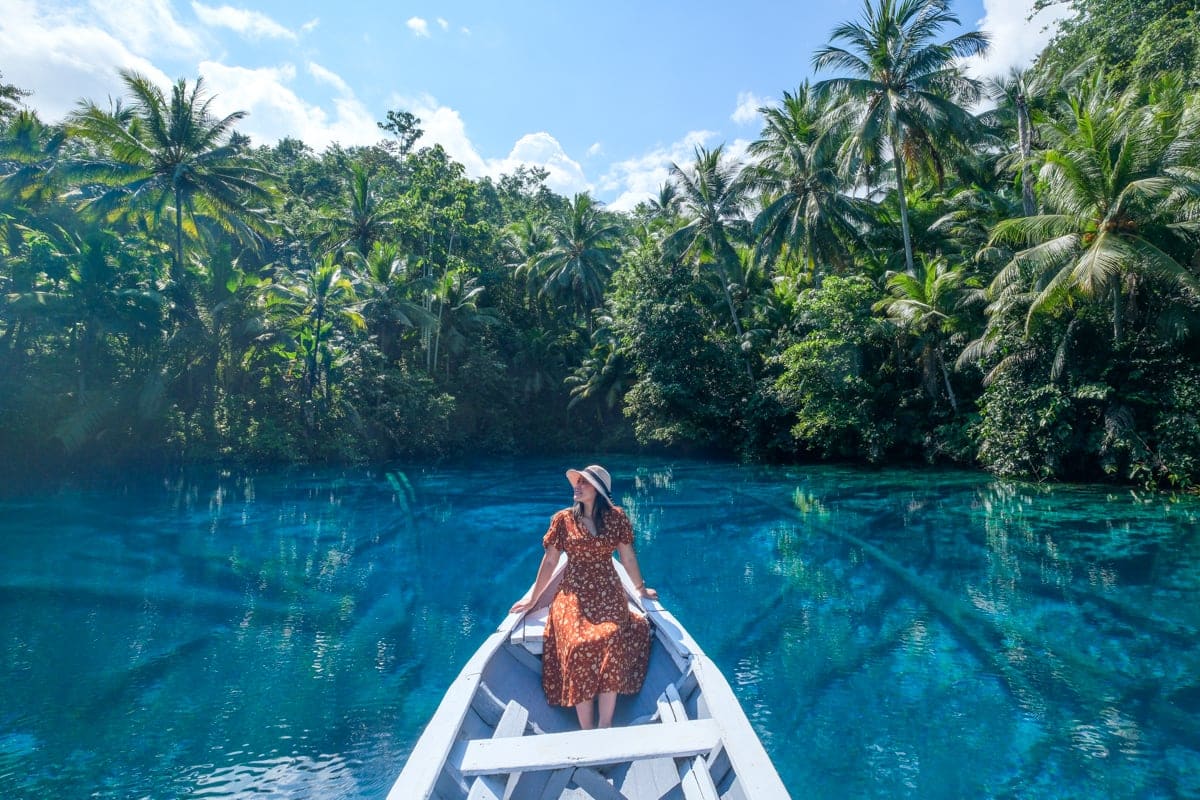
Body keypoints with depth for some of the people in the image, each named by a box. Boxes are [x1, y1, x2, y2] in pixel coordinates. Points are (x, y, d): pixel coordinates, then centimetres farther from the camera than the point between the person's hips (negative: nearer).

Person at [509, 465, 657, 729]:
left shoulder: (616, 518, 4)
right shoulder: (563, 519, 4)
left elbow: (628, 558, 14)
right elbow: (549, 562, 10)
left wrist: (641, 589, 21)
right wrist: (532, 598, 14)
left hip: (609, 595, 0)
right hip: (573, 595, 0)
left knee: (612, 641, -30)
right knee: (578, 644, -27)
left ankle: (606, 725, -23)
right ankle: (586, 730, -19)